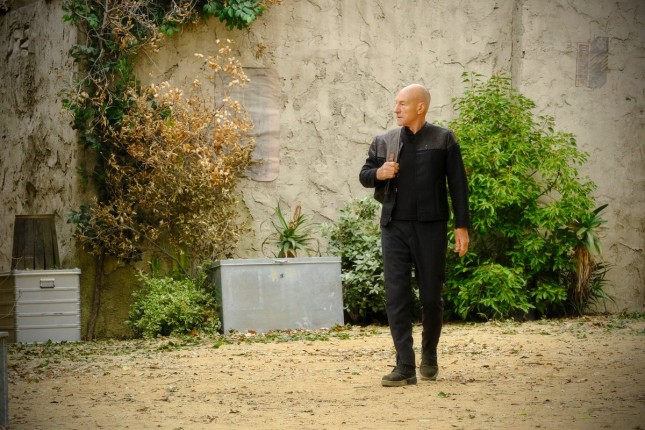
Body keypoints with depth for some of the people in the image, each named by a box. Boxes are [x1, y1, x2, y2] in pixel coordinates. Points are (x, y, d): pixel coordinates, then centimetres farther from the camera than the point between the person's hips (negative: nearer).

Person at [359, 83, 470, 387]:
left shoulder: (443, 139, 2)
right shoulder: (383, 141, 10)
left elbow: (458, 184, 1)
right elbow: (364, 176, 17)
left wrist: (462, 226, -5)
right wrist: (379, 173, -7)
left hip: (430, 228, -2)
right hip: (394, 228, 2)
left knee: (431, 296, 5)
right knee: (396, 296, -5)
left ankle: (429, 356, 27)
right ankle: (405, 367, -3)